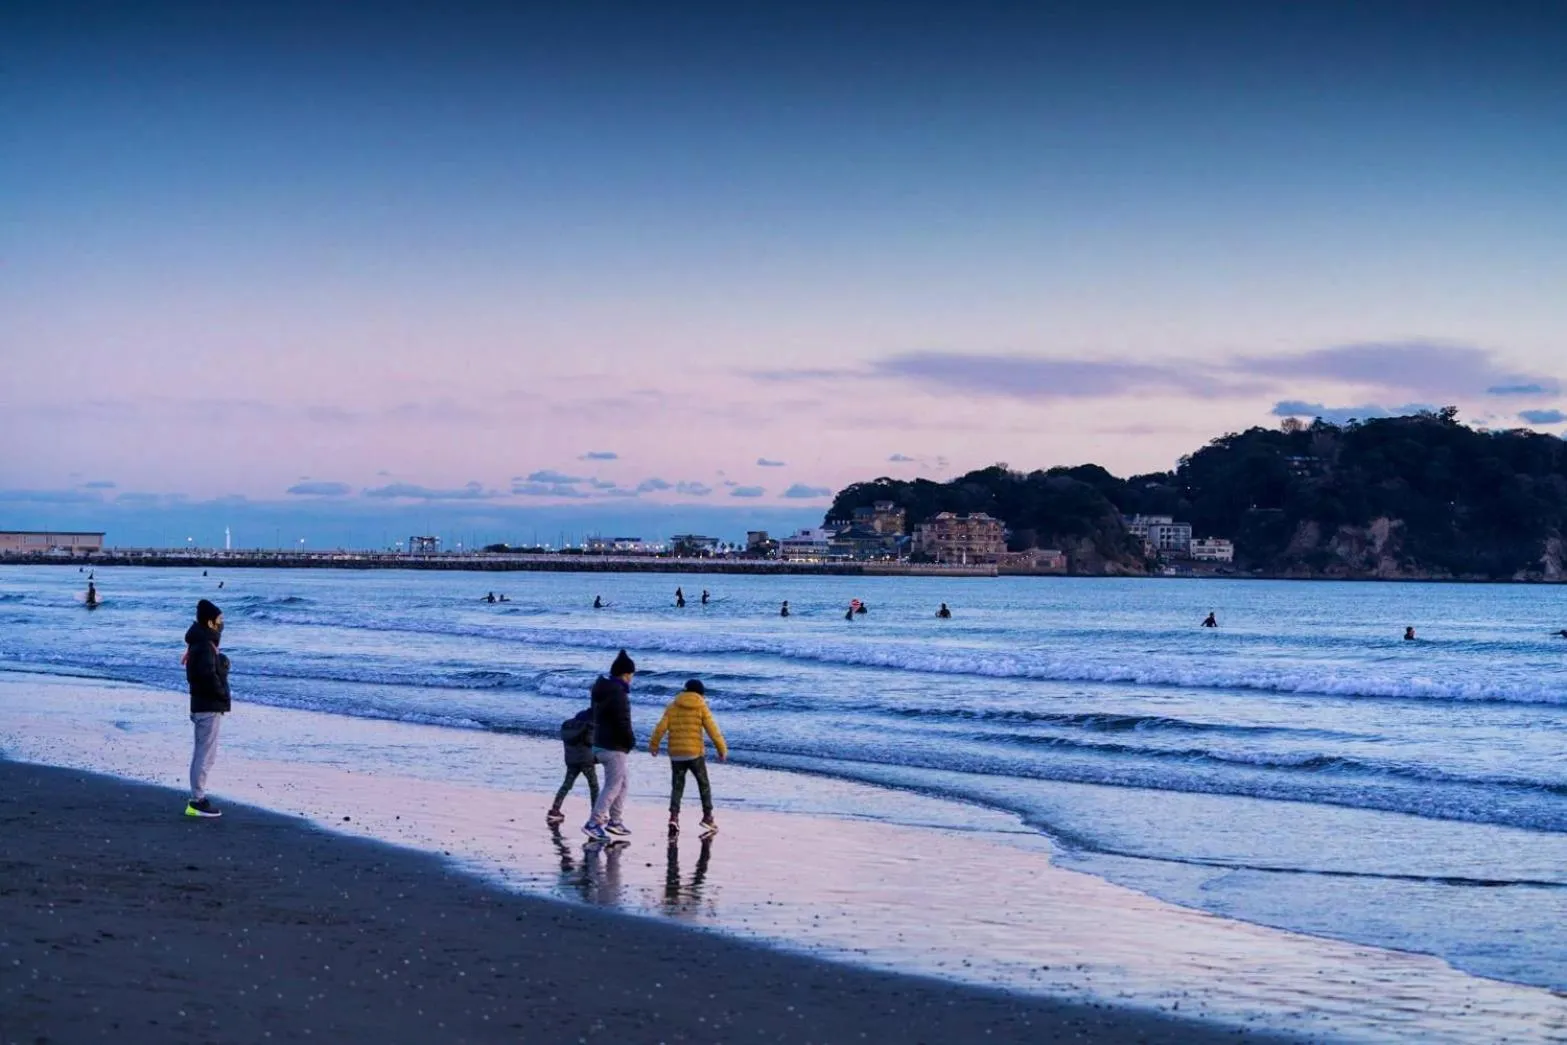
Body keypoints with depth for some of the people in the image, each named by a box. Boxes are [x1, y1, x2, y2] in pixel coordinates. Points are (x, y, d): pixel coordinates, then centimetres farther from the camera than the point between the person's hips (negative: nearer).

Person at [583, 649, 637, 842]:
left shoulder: (603, 690, 10)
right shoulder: (618, 695, -21)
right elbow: (623, 724, -24)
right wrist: (631, 742, -5)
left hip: (601, 744, 10)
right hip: (614, 747, -10)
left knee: (622, 783, 20)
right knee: (612, 786, -6)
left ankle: (614, 820, 26)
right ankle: (593, 823, -9)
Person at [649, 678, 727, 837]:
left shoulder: (672, 706, 4)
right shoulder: (701, 707, -2)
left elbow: (661, 727, 0)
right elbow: (712, 729, -4)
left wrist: (653, 745, 13)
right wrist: (722, 749, 3)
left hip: (675, 754, 2)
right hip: (695, 753, -2)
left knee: (677, 786, 9)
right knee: (703, 785, 13)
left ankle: (674, 816, -8)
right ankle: (707, 817, 10)